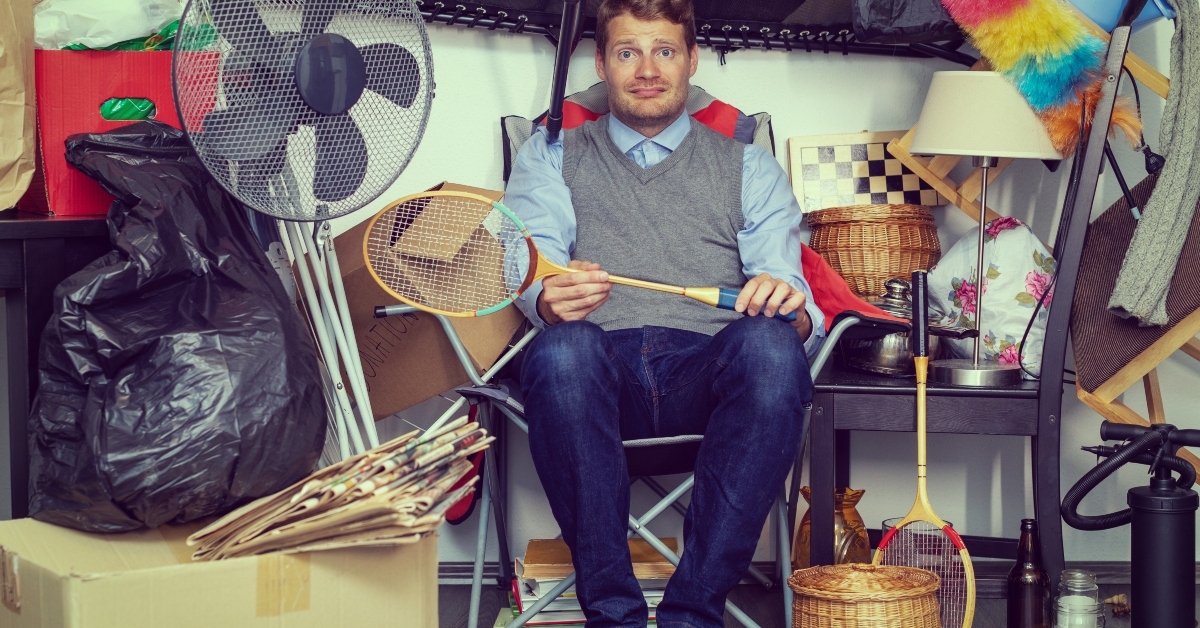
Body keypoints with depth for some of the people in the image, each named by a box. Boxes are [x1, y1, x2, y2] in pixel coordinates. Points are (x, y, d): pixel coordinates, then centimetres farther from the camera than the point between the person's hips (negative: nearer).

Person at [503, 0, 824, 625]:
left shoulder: (750, 168, 24)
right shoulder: (550, 156, 24)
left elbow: (785, 288, 10)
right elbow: (535, 274, 6)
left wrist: (792, 311, -16)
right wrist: (551, 299, -20)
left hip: (710, 371, 1)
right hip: (598, 370, 0)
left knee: (769, 342, -34)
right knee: (562, 348, -36)